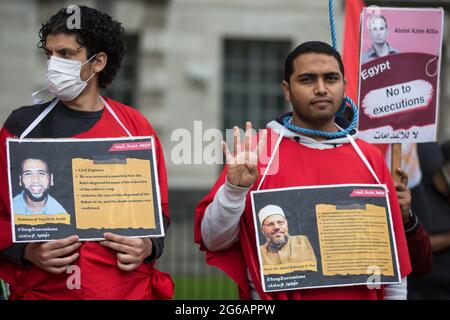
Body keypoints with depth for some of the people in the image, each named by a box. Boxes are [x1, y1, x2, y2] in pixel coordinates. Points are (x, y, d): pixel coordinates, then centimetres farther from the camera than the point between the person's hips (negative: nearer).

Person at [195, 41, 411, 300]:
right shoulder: (256, 151, -7)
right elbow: (213, 240, -10)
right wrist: (234, 188, -25)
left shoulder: (370, 159, 2)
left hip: (361, 294, 3)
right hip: (279, 295, -3)